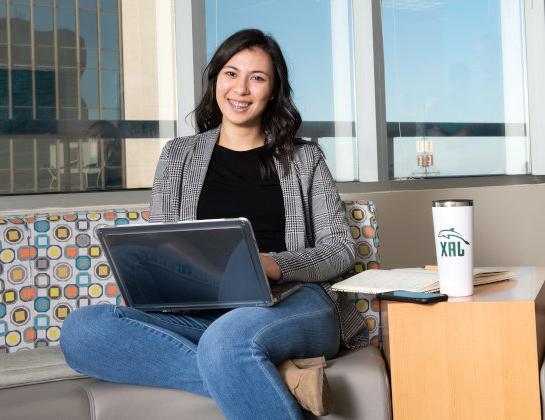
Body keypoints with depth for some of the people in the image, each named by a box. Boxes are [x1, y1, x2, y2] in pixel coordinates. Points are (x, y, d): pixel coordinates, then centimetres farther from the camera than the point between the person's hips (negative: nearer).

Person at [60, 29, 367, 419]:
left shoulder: (304, 158, 14)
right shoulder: (179, 155, 19)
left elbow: (341, 248, 8)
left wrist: (275, 265, -12)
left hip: (294, 302, -4)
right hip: (201, 313, 5)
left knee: (228, 338, -42)